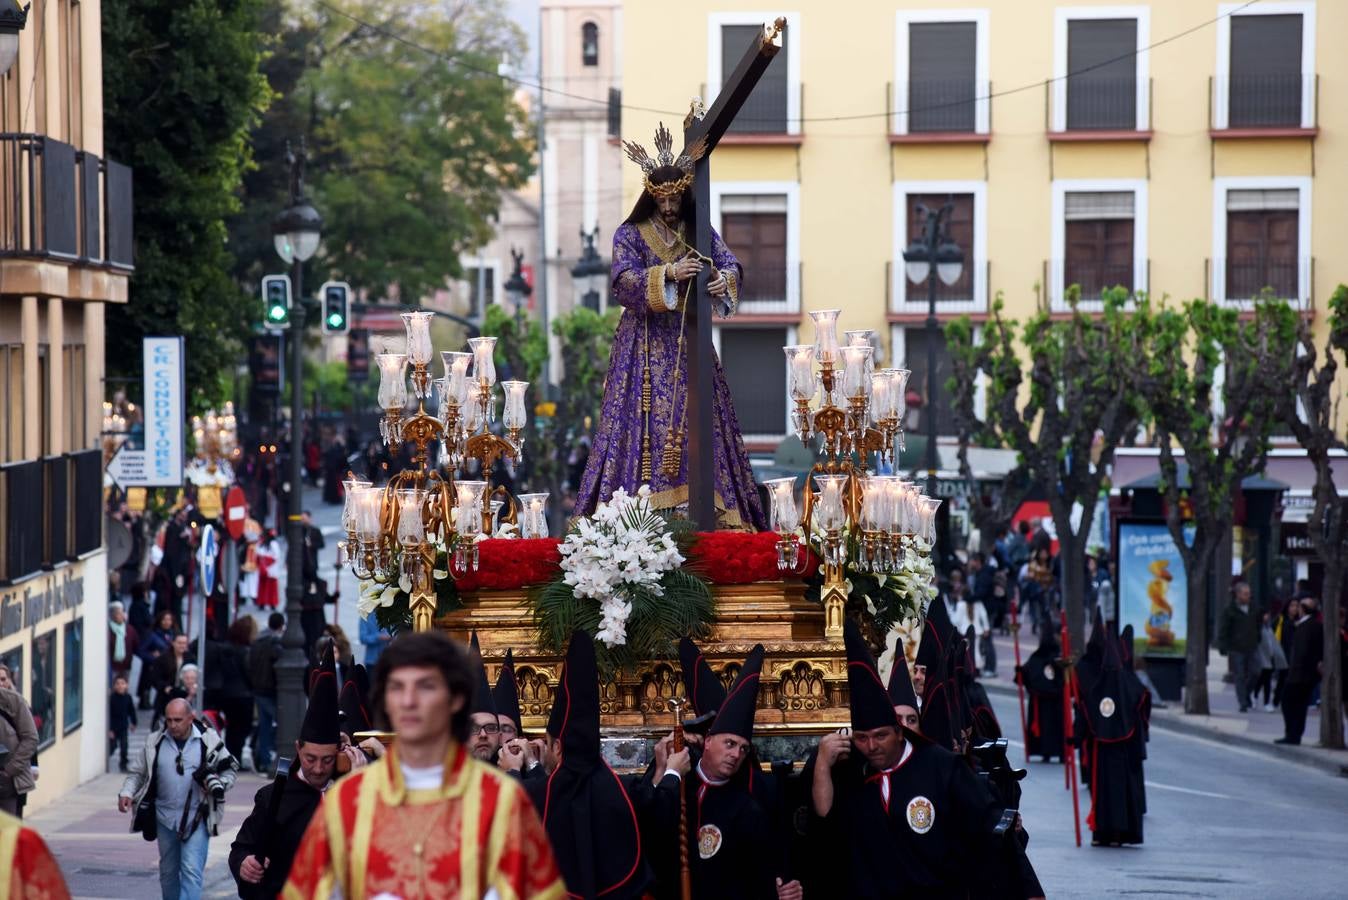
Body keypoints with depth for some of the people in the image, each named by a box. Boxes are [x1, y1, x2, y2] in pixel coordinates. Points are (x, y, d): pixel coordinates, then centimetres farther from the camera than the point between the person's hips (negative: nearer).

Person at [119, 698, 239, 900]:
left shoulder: (208, 741, -3)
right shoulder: (155, 742, 3)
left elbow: (230, 769, 8)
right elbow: (137, 772, 10)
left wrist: (220, 784, -12)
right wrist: (127, 793, -8)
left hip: (196, 819, -3)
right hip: (165, 818, 4)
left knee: (192, 870, -13)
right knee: (168, 871, 15)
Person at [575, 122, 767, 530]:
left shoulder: (699, 232, 9)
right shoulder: (630, 235, 1)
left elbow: (730, 263, -3)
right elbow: (624, 282, -13)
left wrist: (723, 279, -27)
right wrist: (668, 273, -27)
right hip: (645, 343, -3)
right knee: (647, 425, -8)